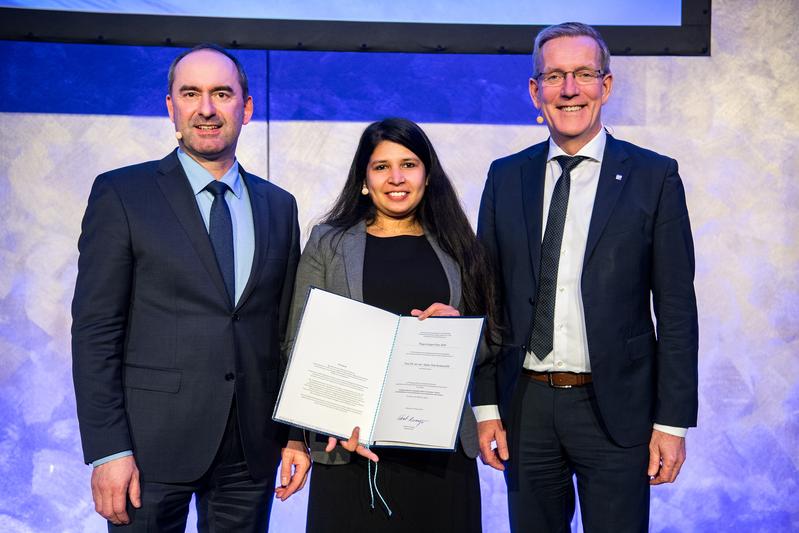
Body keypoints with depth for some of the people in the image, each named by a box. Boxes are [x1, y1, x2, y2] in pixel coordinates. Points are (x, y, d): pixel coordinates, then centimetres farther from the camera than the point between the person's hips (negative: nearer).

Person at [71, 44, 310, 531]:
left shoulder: (279, 206, 9)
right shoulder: (121, 194, -3)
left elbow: (287, 328, 11)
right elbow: (95, 331, -7)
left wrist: (297, 433, 7)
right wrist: (108, 450, -12)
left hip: (252, 449, 4)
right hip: (153, 440, -3)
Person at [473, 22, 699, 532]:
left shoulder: (654, 177, -2)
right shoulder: (506, 178, 5)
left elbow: (676, 309, -3)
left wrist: (673, 421, -6)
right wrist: (486, 405, 3)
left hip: (616, 409, -2)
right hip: (526, 408, 3)